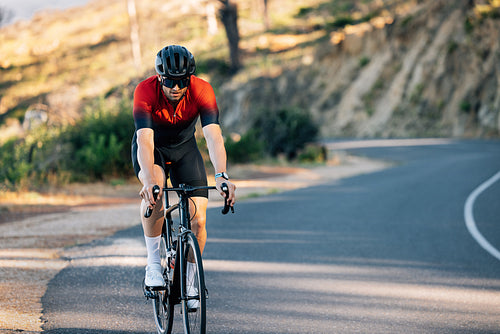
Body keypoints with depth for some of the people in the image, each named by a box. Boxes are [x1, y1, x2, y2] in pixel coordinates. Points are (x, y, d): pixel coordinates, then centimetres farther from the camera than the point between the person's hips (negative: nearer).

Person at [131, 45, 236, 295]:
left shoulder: (202, 90, -29)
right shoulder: (145, 91, -33)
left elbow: (214, 136, -39)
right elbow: (145, 140, -43)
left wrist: (221, 176, -54)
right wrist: (149, 181, -58)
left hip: (184, 148, 2)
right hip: (153, 148, -2)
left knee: (198, 219, -12)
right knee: (154, 190, -35)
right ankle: (153, 264, -21)